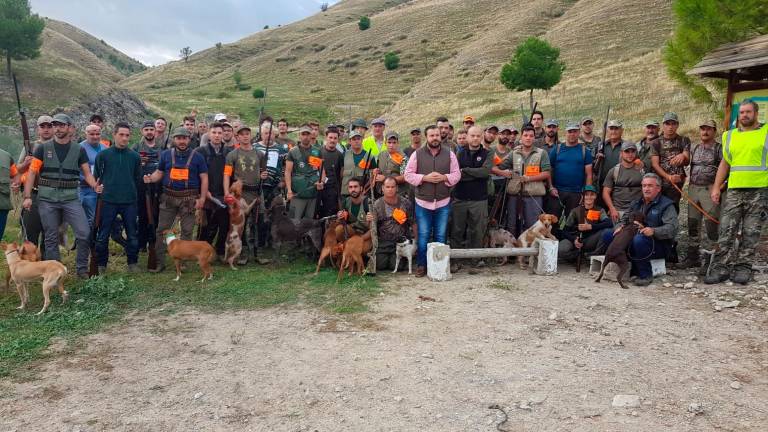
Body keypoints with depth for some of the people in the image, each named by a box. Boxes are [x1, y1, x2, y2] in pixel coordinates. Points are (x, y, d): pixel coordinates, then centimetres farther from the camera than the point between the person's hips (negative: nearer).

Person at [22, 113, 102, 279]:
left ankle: (82, 269, 8)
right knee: (51, 238, 7)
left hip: (71, 198, 0)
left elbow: (87, 173, 5)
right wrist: (27, 196, -7)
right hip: (47, 199, 0)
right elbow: (32, 172, 1)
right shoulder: (43, 148, 4)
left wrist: (95, 186, -15)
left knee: (84, 233, -9)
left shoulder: (79, 150, 6)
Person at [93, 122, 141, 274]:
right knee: (103, 235, 5)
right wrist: (104, 188, 2)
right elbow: (97, 176, 5)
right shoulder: (103, 155, -2)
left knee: (132, 234, 9)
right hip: (108, 201, -1)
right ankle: (101, 265, 18)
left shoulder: (135, 156, 3)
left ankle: (132, 262, 23)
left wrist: (128, 189, 7)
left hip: (130, 201, 2)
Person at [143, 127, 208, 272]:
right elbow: (159, 172, 13)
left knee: (187, 231, 4)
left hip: (189, 199, -1)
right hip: (168, 197, 2)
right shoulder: (166, 155, 8)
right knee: (162, 230, 2)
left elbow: (204, 178, 1)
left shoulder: (197, 157, 2)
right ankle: (159, 262, 10)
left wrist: (202, 198, -7)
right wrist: (150, 178, -10)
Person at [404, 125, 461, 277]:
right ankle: (422, 265, 15)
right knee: (423, 236, 3)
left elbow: (457, 174, 3)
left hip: (443, 203, 1)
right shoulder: (417, 154, 0)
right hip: (423, 202, -1)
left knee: (441, 236, 9)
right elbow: (408, 175, -2)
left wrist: (444, 177, -15)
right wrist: (424, 178, -15)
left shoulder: (449, 154, 4)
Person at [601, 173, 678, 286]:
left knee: (639, 240, -40)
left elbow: (672, 228, -16)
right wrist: (620, 226, -2)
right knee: (608, 236, -11)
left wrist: (654, 231, -34)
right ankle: (630, 268, -7)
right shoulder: (637, 203, 20)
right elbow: (625, 219, 24)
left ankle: (645, 275, -18)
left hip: (659, 245, -7)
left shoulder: (666, 205, -2)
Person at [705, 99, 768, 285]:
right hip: (734, 190, 3)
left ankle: (742, 267, 8)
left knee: (750, 233, 2)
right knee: (726, 231, -3)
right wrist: (716, 187, 9)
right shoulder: (730, 136, 14)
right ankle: (721, 267, -1)